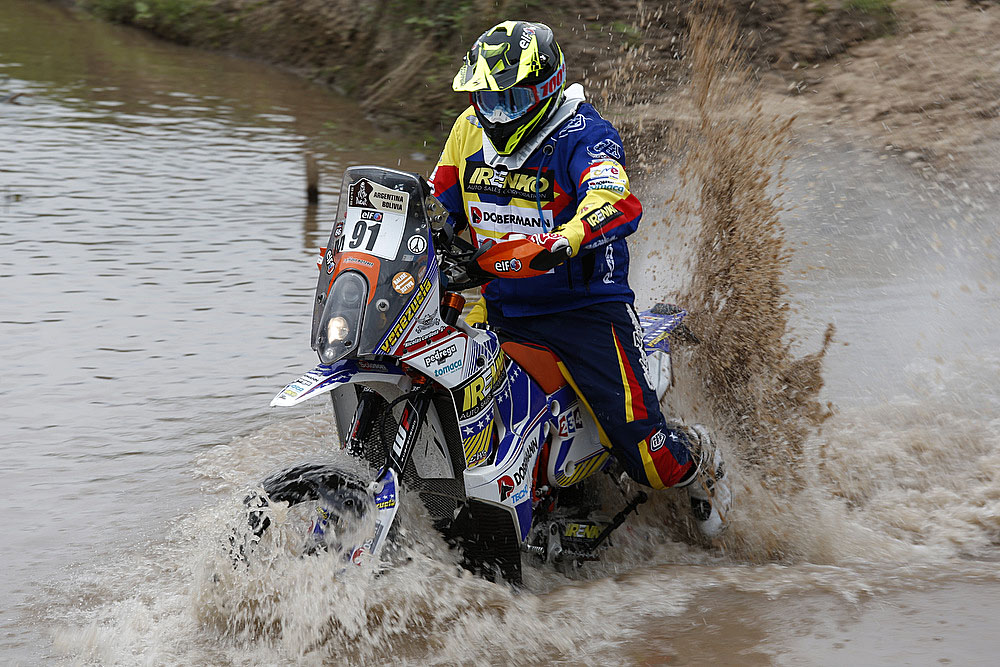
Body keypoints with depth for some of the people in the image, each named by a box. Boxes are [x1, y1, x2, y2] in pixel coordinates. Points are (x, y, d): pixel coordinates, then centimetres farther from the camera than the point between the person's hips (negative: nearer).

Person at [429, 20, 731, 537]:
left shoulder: (583, 137, -15)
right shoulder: (470, 131, 5)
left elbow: (617, 203, -35)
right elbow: (438, 207, 18)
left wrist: (564, 240, -54)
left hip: (585, 307, -5)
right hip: (499, 308, 6)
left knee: (647, 457, -10)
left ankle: (697, 460, 24)